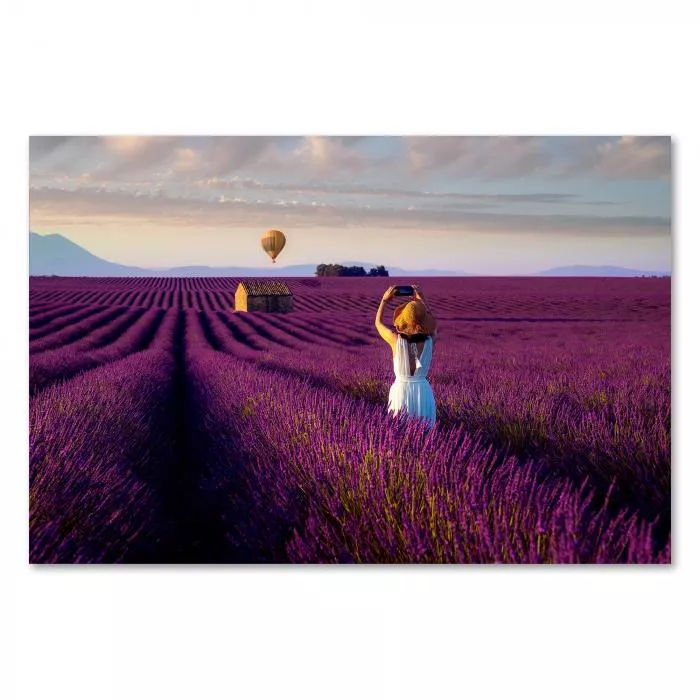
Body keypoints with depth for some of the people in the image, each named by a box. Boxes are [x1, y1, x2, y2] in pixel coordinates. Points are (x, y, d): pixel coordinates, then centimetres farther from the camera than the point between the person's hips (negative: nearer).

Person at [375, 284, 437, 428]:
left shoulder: (396, 339, -13)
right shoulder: (430, 340, -8)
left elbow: (378, 323, 8)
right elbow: (433, 324, 16)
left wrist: (384, 299, 15)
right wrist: (422, 300, 19)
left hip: (401, 391, -1)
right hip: (423, 392, 1)